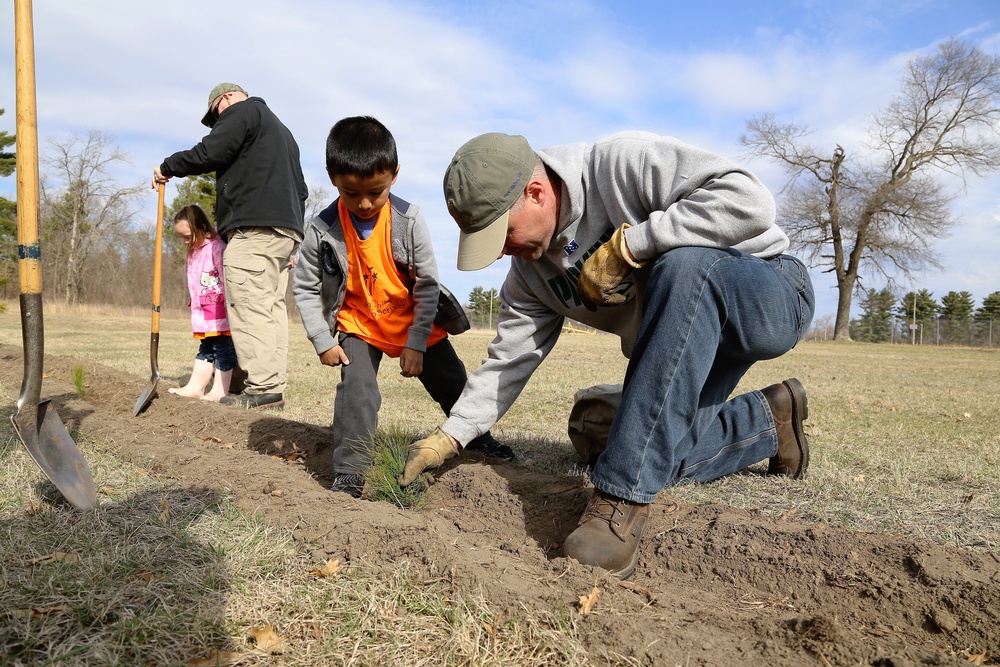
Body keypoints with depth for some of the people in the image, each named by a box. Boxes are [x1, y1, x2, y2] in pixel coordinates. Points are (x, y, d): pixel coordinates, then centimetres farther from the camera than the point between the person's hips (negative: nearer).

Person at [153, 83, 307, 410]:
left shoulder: (242, 111, 5)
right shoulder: (281, 129, 33)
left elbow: (209, 154, -10)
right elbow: (300, 188, 28)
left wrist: (168, 167, 4)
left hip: (255, 229, -9)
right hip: (286, 229, 9)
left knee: (250, 307, -12)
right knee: (272, 308, 5)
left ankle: (262, 387, -16)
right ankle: (274, 389, 3)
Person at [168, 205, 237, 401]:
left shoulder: (216, 247, -14)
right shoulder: (194, 252, 16)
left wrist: (229, 306, -21)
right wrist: (195, 306, 23)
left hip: (220, 311, -9)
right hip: (203, 313, 10)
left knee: (223, 349, -2)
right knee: (205, 350, 15)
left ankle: (220, 391, 1)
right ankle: (195, 387, 21)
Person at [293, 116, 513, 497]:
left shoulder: (408, 220, -22)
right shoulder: (322, 230, -20)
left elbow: (428, 283, -14)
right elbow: (304, 287, -7)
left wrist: (416, 342, -16)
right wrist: (323, 342, -10)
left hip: (415, 321, 1)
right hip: (357, 324, 0)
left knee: (451, 383, 10)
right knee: (356, 388, -19)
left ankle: (479, 439, 36)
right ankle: (348, 476, -6)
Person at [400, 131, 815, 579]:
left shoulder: (623, 162, -23)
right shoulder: (530, 269, -1)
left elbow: (748, 200, -32)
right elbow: (510, 360, 3)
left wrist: (626, 246, -31)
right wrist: (449, 436, -4)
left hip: (770, 296, -6)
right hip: (690, 343, 7)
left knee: (684, 266, -38)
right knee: (660, 457, -11)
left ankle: (623, 498, -35)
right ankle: (769, 416, 18)